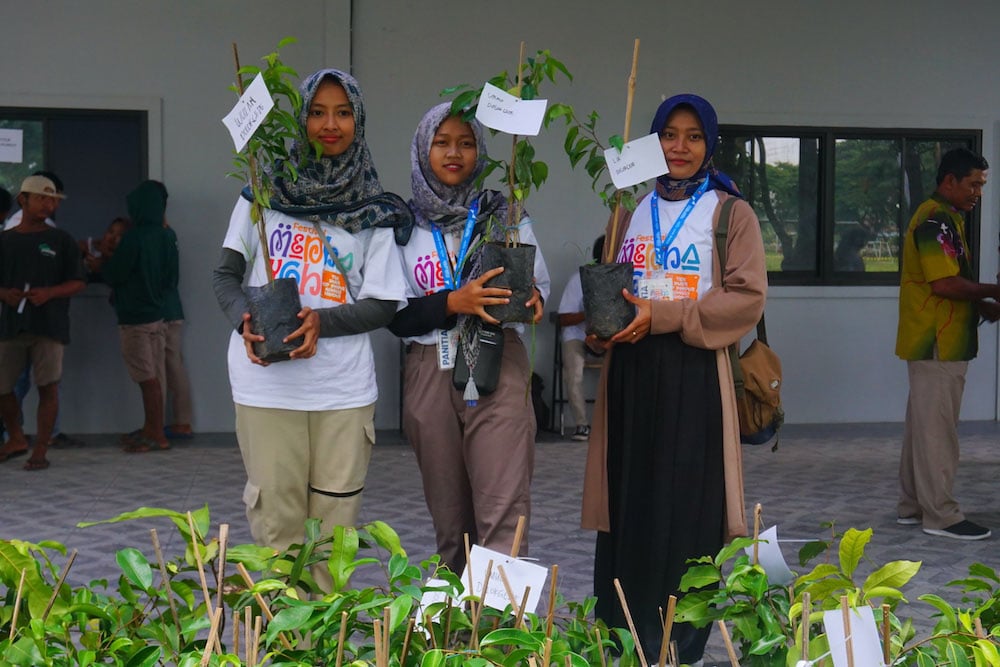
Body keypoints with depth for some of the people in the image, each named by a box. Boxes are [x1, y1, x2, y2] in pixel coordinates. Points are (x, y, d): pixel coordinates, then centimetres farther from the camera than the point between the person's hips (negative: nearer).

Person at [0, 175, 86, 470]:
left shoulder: (61, 240, 5)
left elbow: (78, 282, 3)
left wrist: (49, 293, -13)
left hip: (50, 325, -2)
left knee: (48, 386, -5)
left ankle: (40, 451, 4)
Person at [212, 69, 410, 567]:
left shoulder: (374, 210, 7)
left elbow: (383, 305, 3)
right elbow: (226, 273, 10)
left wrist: (321, 322, -14)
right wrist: (244, 321, -10)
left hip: (345, 389, 1)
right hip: (267, 382, 0)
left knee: (334, 525, 3)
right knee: (276, 523, 1)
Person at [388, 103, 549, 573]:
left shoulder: (505, 215, 9)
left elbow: (540, 285, 13)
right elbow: (395, 317, 2)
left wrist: (531, 301, -12)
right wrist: (453, 303, -15)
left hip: (498, 370, -1)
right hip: (429, 373, 2)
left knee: (504, 514, -12)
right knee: (448, 517, 8)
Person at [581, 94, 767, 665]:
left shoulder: (730, 213, 2)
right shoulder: (630, 212, 16)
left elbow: (748, 297, -8)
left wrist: (662, 316, -15)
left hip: (693, 375, -4)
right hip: (631, 374, 4)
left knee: (685, 510, -3)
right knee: (628, 506, 3)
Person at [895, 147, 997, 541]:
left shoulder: (944, 218, 17)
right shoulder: (936, 220, -16)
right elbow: (944, 283, -24)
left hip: (935, 342, 11)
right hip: (938, 344, -11)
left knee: (923, 424, 14)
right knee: (937, 429, -5)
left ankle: (913, 506, 21)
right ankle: (940, 515, 0)